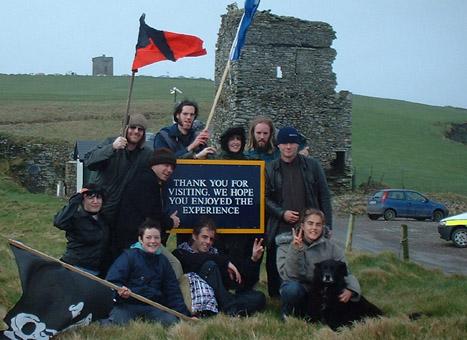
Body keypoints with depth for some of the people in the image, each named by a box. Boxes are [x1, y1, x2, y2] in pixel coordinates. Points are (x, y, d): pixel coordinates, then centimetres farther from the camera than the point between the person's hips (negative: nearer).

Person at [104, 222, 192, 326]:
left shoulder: (163, 261, 16)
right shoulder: (128, 256, 0)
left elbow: (173, 291, 18)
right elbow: (112, 281, -9)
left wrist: (186, 315, 11)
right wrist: (120, 290, -32)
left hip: (154, 308, 4)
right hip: (127, 305, -4)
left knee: (173, 323, -23)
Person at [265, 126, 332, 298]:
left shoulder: (312, 165, 6)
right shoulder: (270, 169, 7)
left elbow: (324, 197, 6)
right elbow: (265, 198, 6)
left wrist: (327, 227, 0)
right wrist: (282, 213, -11)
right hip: (280, 230, 0)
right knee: (277, 271, 2)